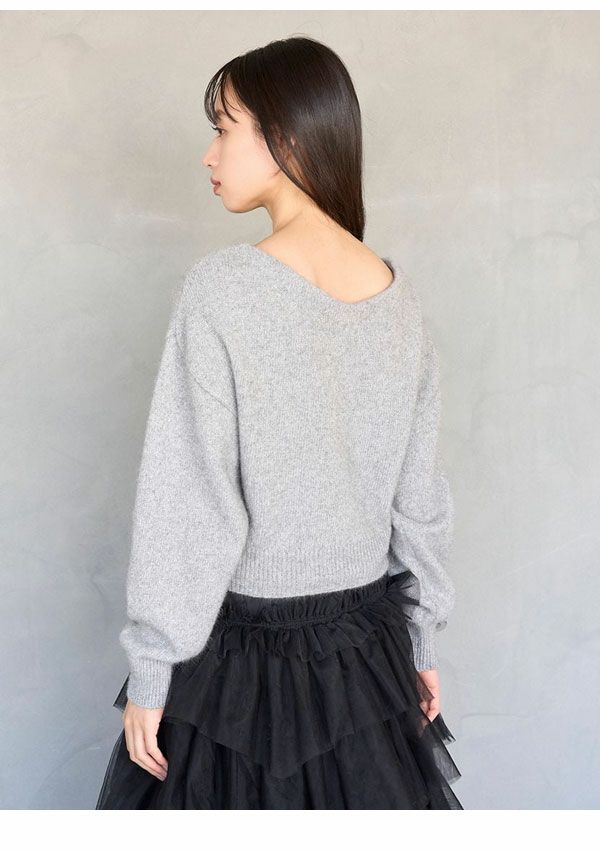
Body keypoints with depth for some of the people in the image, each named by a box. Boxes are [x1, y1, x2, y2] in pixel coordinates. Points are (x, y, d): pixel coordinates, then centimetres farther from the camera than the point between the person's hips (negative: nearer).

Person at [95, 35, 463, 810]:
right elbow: (421, 496, 4)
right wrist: (422, 637, 15)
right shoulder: (397, 295, -2)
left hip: (241, 652, -4)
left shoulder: (221, 288, -18)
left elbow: (187, 500, -17)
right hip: (368, 648, 5)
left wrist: (151, 669, -8)